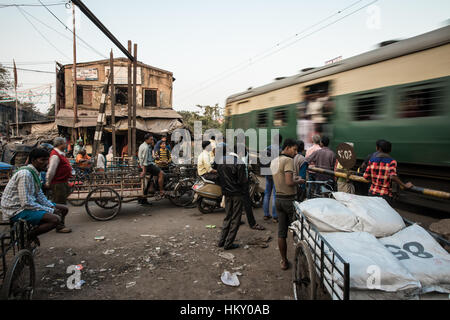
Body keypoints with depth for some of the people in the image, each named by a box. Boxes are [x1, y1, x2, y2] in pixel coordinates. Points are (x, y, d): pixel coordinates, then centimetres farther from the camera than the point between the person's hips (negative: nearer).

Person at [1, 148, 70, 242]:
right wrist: (50, 211, -20)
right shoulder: (25, 174, -23)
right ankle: (30, 235, -5)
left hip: (29, 204, 10)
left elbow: (40, 196, 13)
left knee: (64, 209, 9)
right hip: (16, 211, -10)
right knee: (55, 219, -29)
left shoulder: (35, 173, 8)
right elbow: (26, 203, -27)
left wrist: (52, 207, -3)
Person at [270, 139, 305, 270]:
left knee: (281, 232, 11)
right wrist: (299, 181, -6)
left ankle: (284, 261, 20)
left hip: (278, 199, 8)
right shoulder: (288, 160, -15)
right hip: (289, 199, -8)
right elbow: (289, 182, -24)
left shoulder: (273, 161, 12)